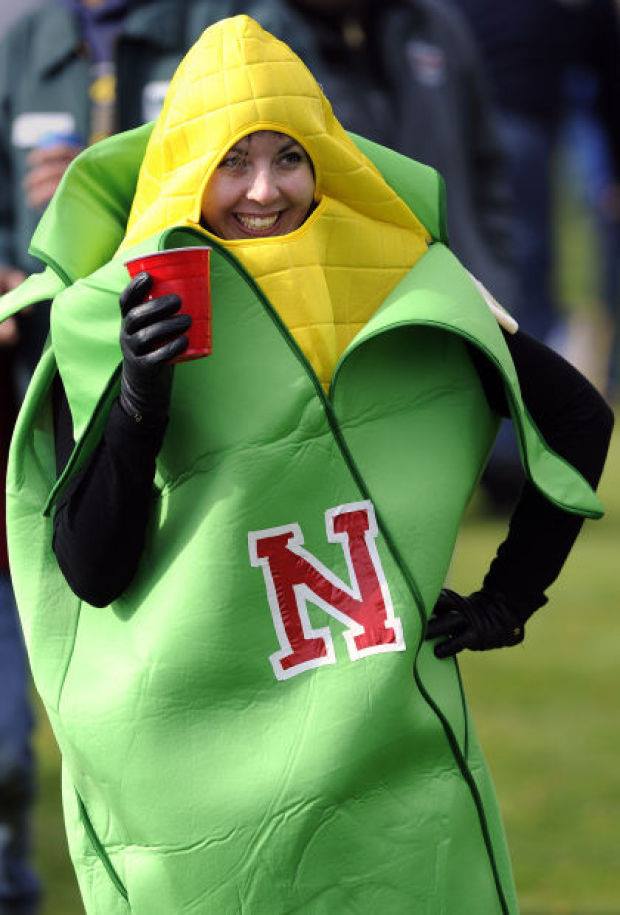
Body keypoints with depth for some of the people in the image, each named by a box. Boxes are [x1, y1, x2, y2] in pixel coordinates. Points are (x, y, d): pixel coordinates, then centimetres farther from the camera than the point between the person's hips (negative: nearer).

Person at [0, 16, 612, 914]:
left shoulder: (406, 294, 2)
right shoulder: (105, 322, -3)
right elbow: (90, 572, -8)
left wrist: (510, 599, 9)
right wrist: (138, 399, -21)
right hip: (193, 766, -2)